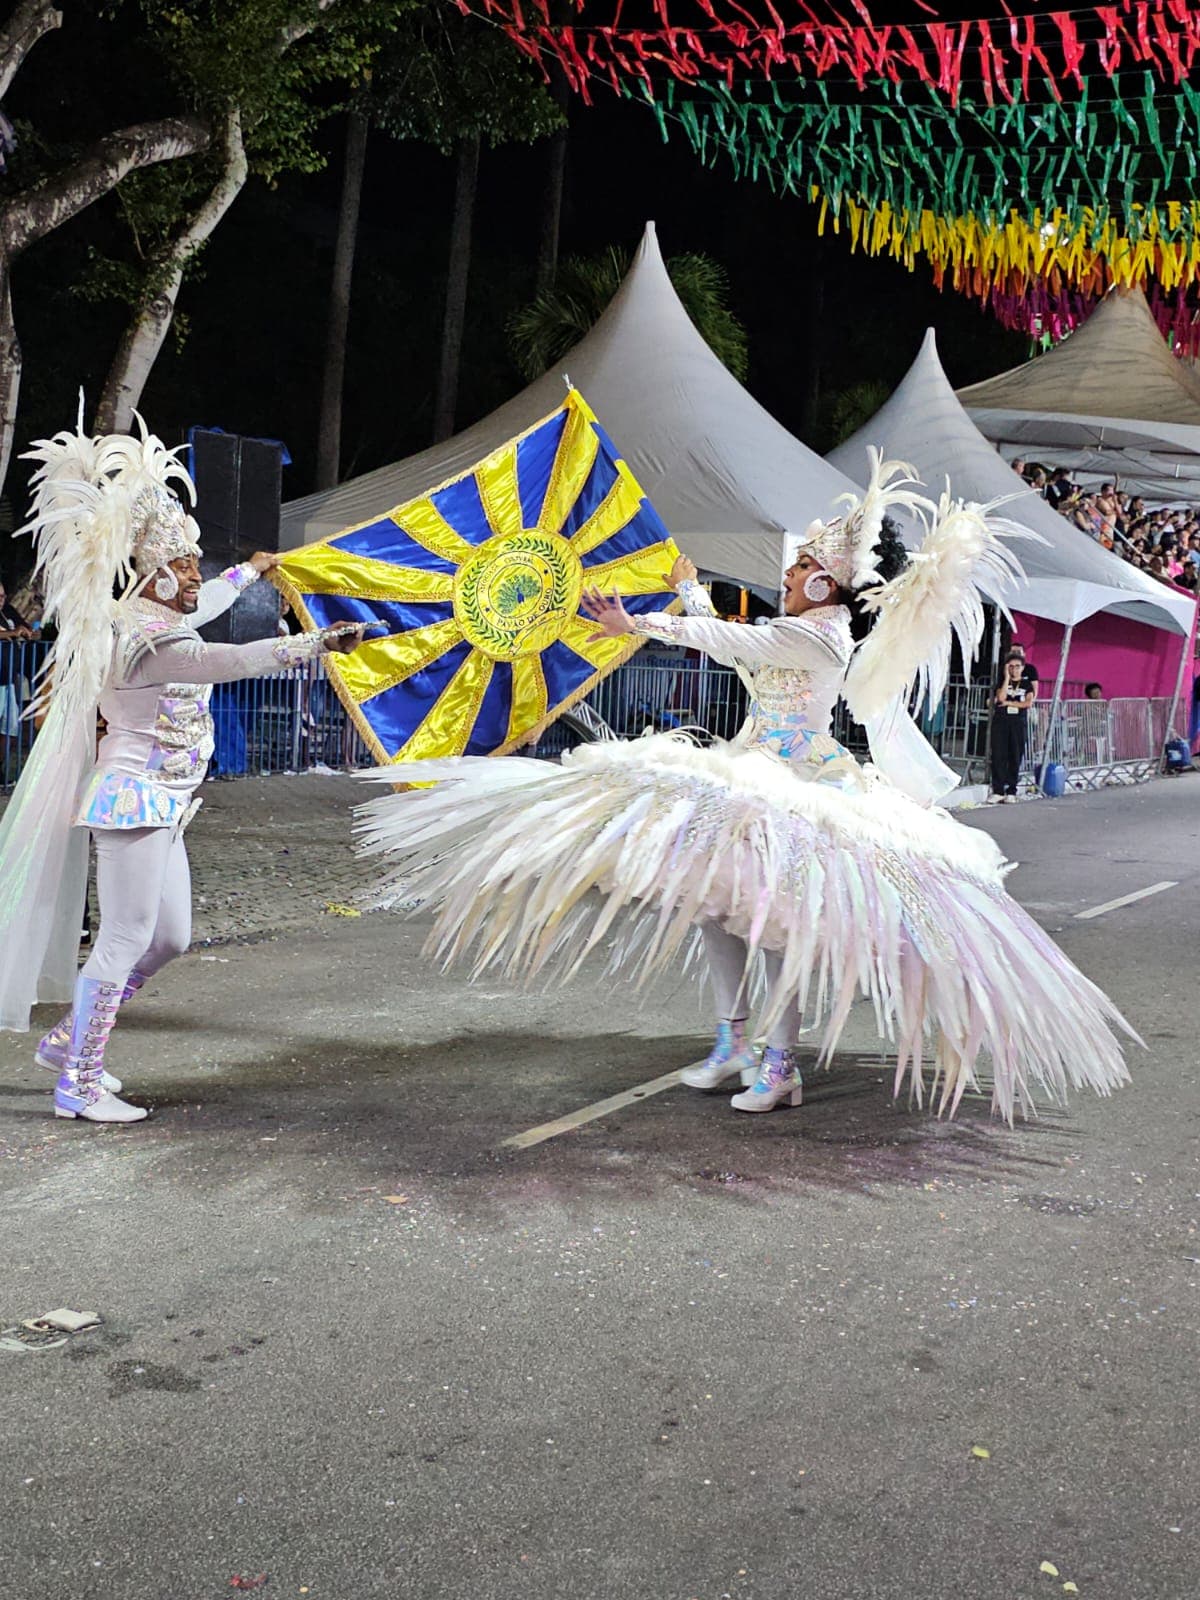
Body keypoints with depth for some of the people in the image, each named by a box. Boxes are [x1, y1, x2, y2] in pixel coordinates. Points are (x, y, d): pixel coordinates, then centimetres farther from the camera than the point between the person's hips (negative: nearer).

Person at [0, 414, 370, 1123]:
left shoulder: (156, 618, 12)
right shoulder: (139, 637, -19)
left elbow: (203, 604, 35)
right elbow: (228, 660, -33)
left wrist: (250, 572, 51)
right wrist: (316, 644, -36)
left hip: (158, 805, 11)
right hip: (135, 797, -11)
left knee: (170, 936, 14)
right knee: (126, 939, -8)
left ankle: (68, 1039, 25)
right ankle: (79, 1086, 0)